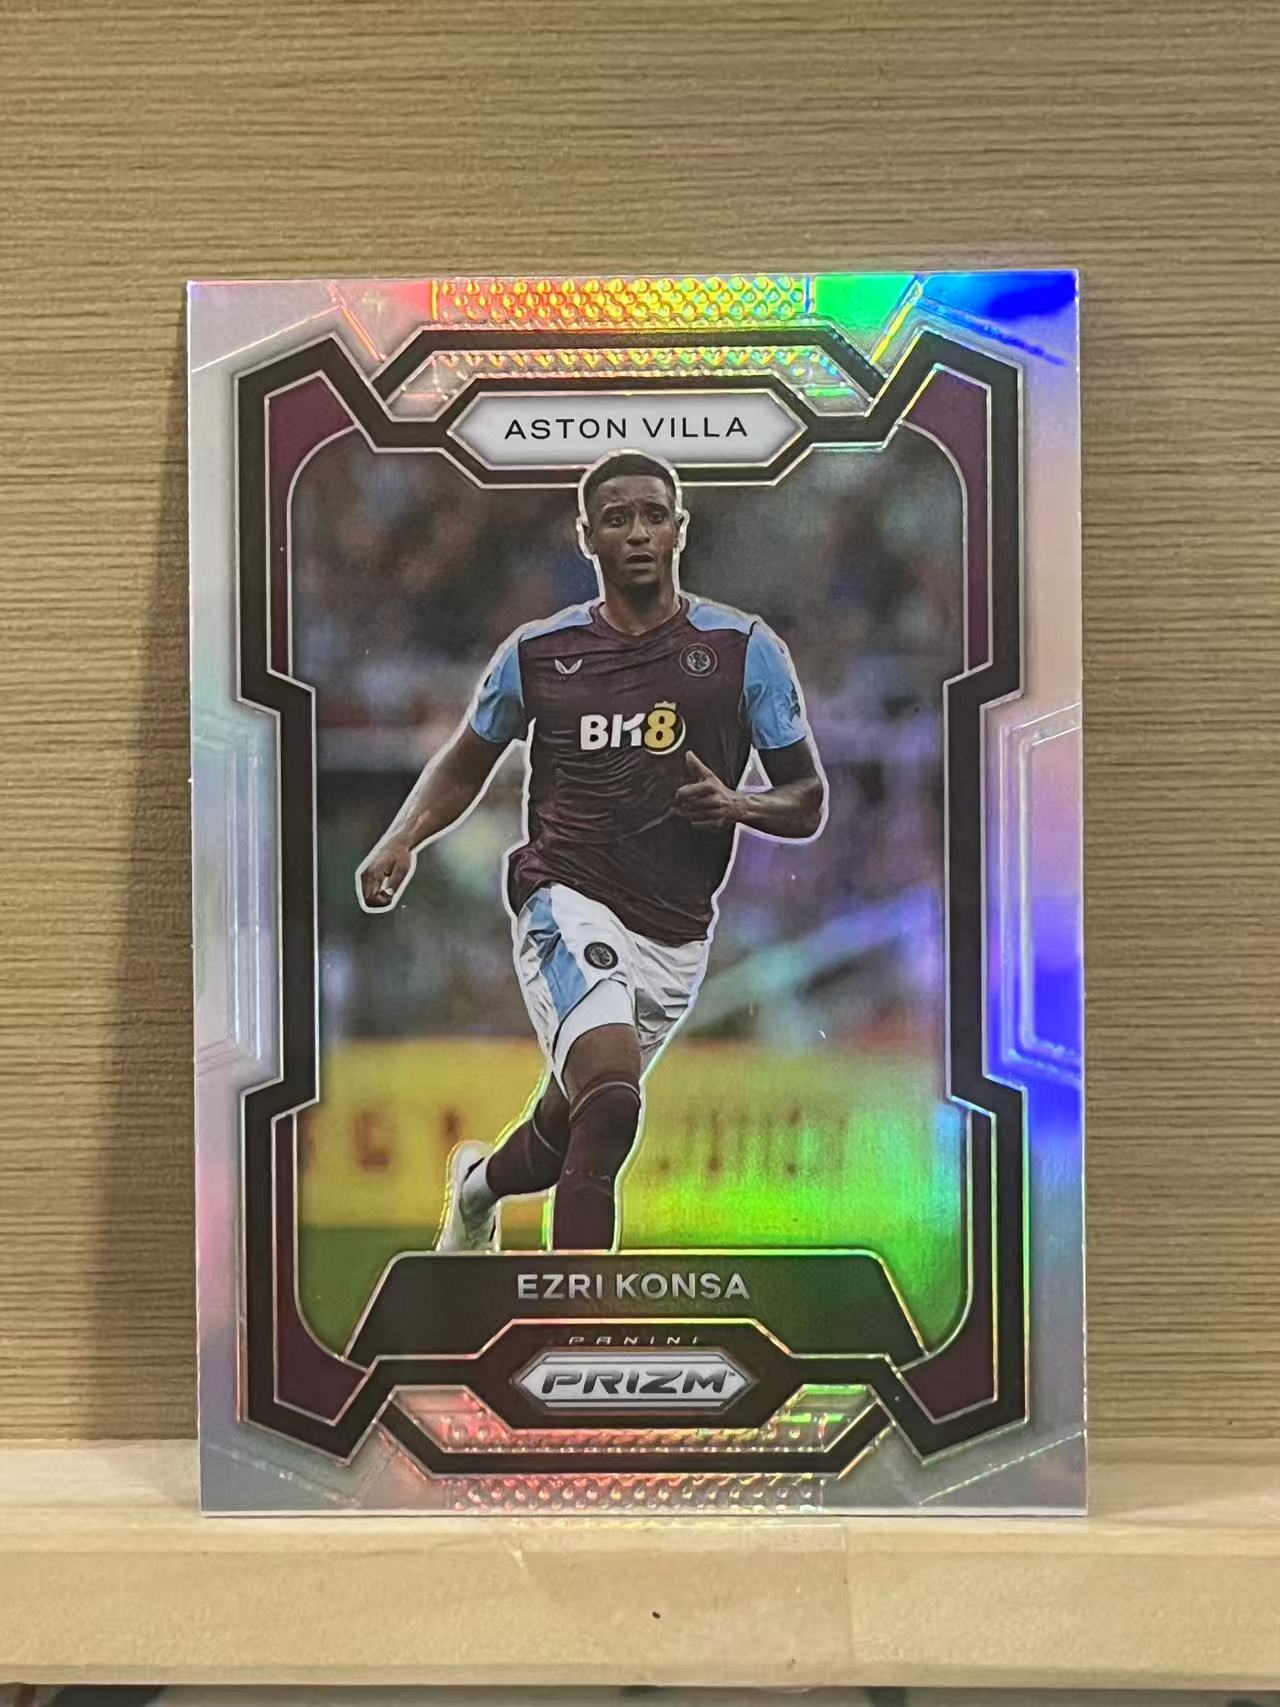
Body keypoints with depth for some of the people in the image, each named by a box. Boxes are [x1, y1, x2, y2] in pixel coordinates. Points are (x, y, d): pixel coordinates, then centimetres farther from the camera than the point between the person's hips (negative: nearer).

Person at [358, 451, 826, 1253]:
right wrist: (402, 841, -2)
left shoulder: (746, 650, -1)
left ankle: (479, 1184, 52)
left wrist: (736, 805, -18)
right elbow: (463, 768, 16)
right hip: (567, 902, -2)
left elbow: (810, 804, 3)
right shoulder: (538, 652, 2)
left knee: (573, 1125, 16)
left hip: (678, 934, 2)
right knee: (611, 1100, -27)